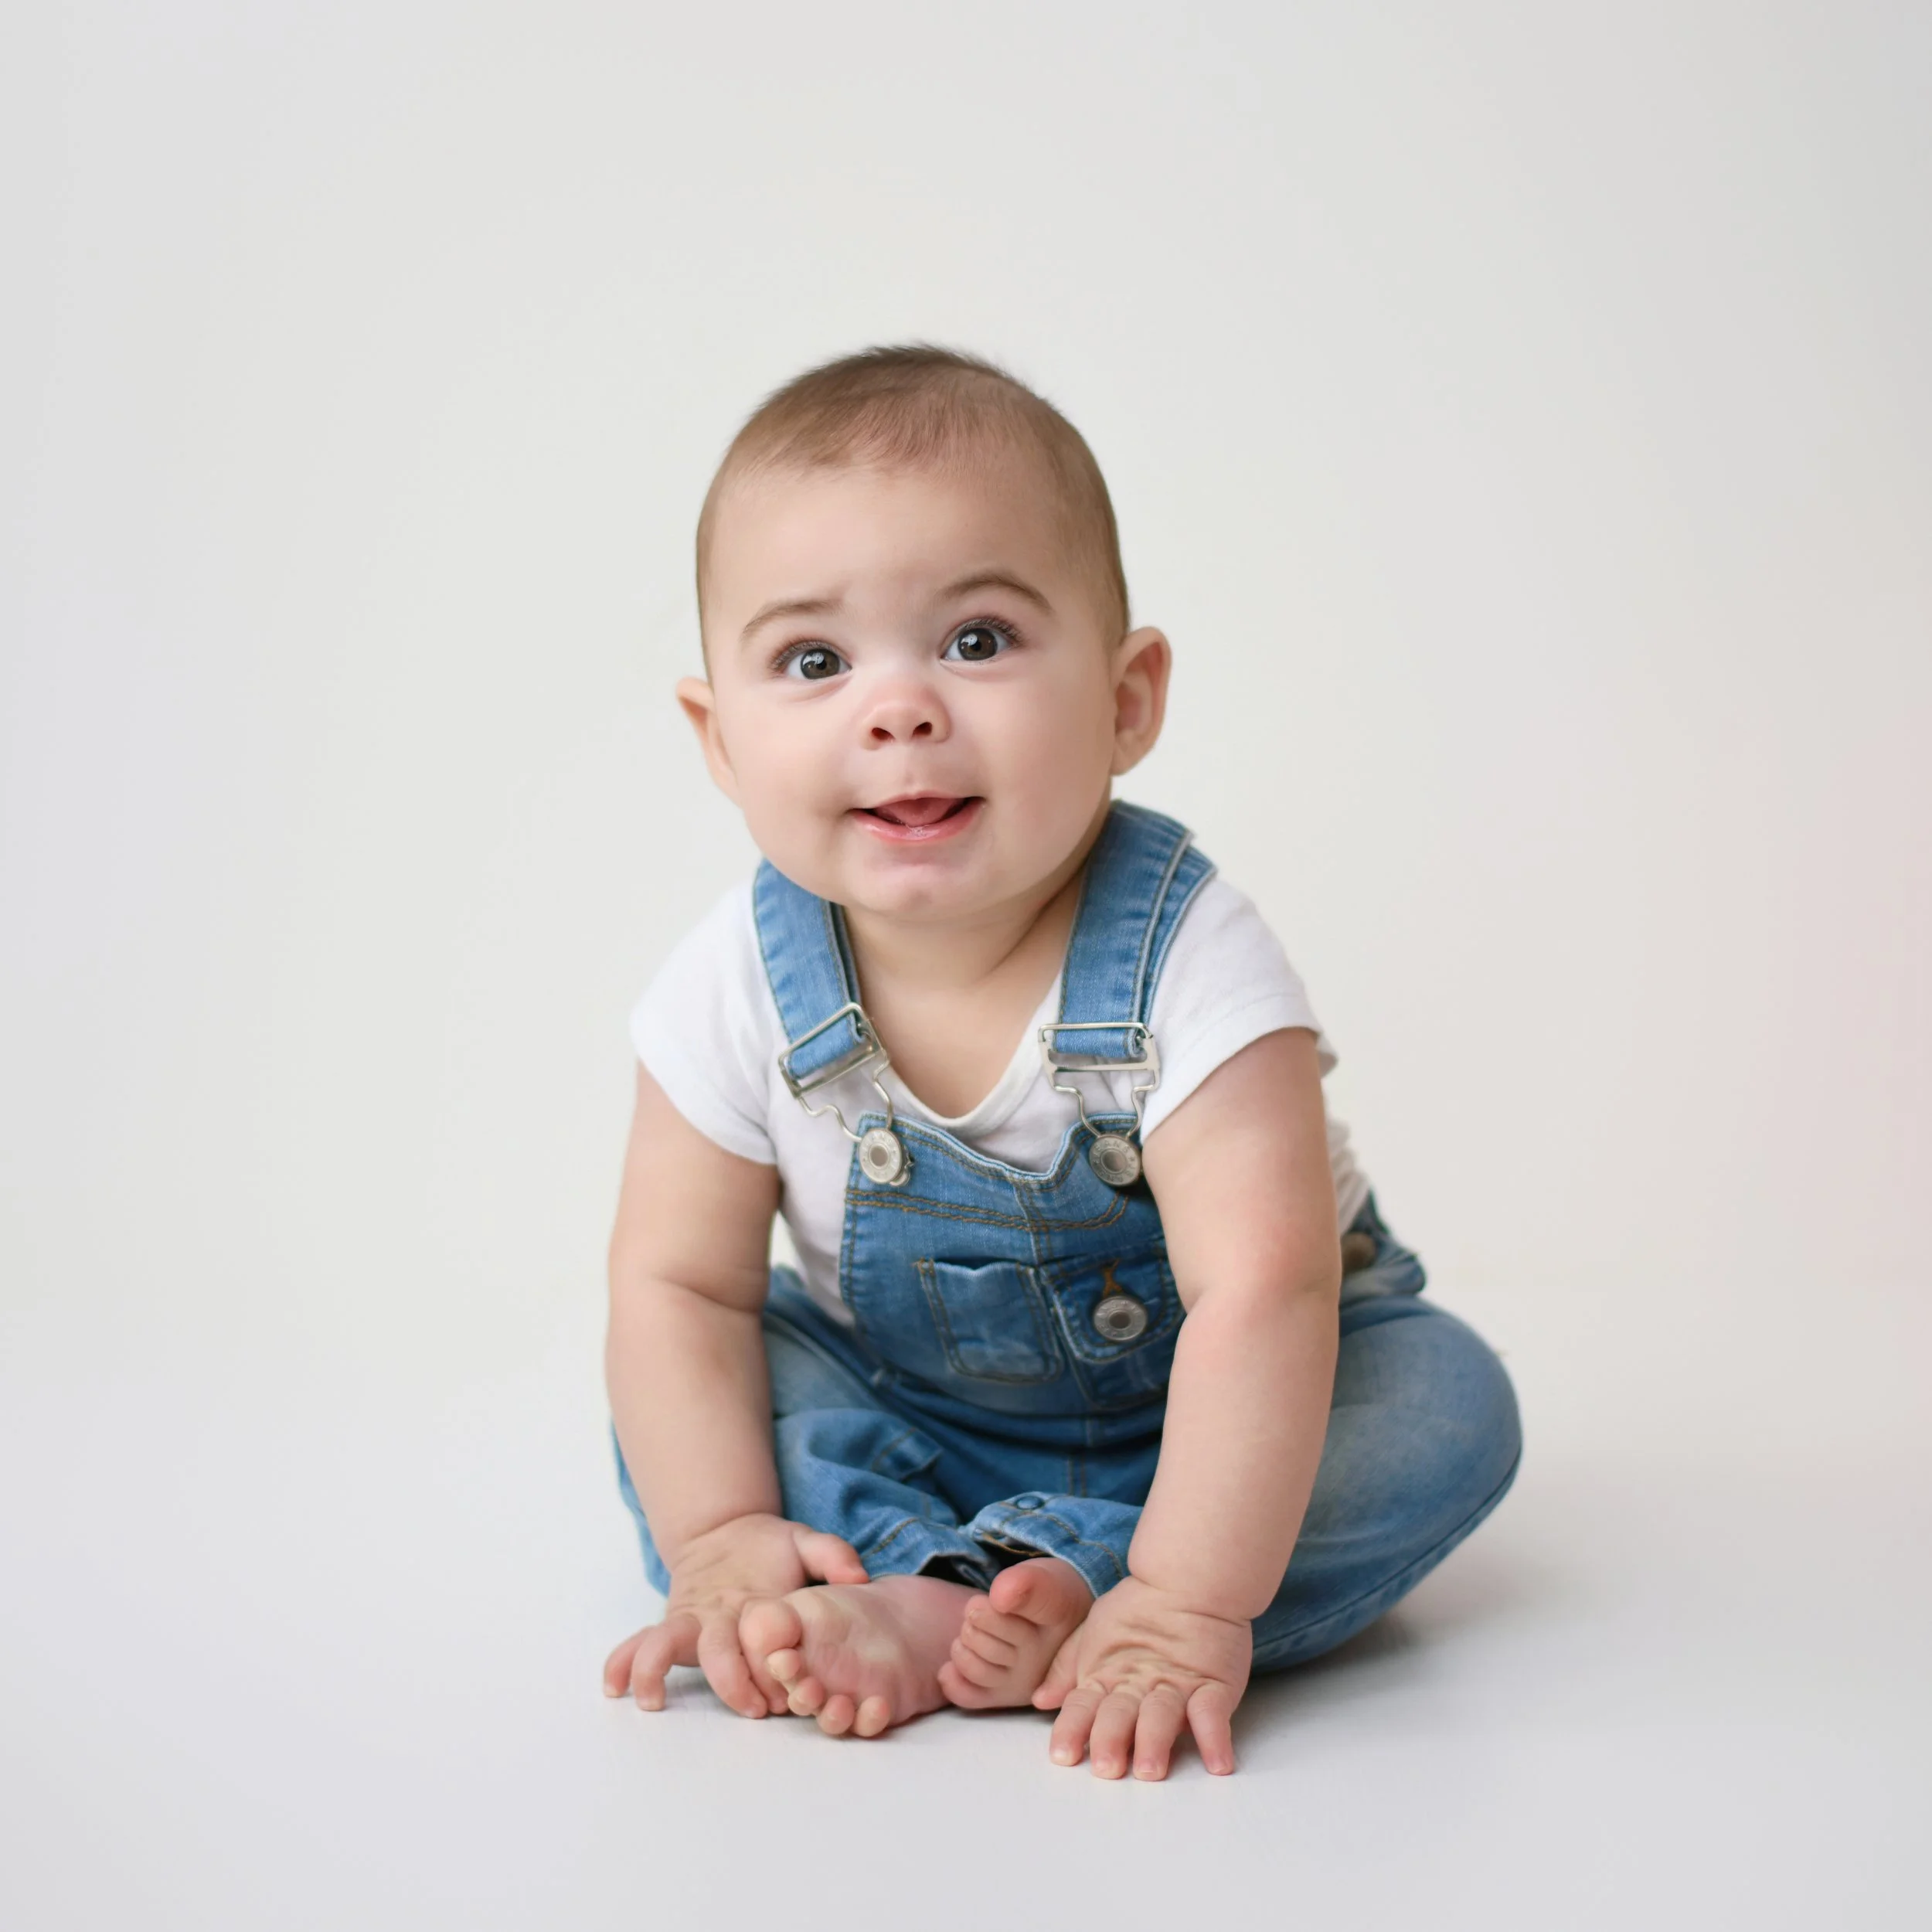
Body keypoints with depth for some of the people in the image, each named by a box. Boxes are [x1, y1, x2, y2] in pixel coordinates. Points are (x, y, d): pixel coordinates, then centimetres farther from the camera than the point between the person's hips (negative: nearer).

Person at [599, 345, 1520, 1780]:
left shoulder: (1189, 962, -29)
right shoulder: (741, 988, -19)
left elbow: (1260, 1297, -36)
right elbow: (682, 1285, -12)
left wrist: (1189, 1608, -42)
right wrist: (721, 1538, -25)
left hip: (1187, 1410, -2)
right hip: (909, 1412, 3)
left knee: (1447, 1401, -26)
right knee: (668, 1406, -15)